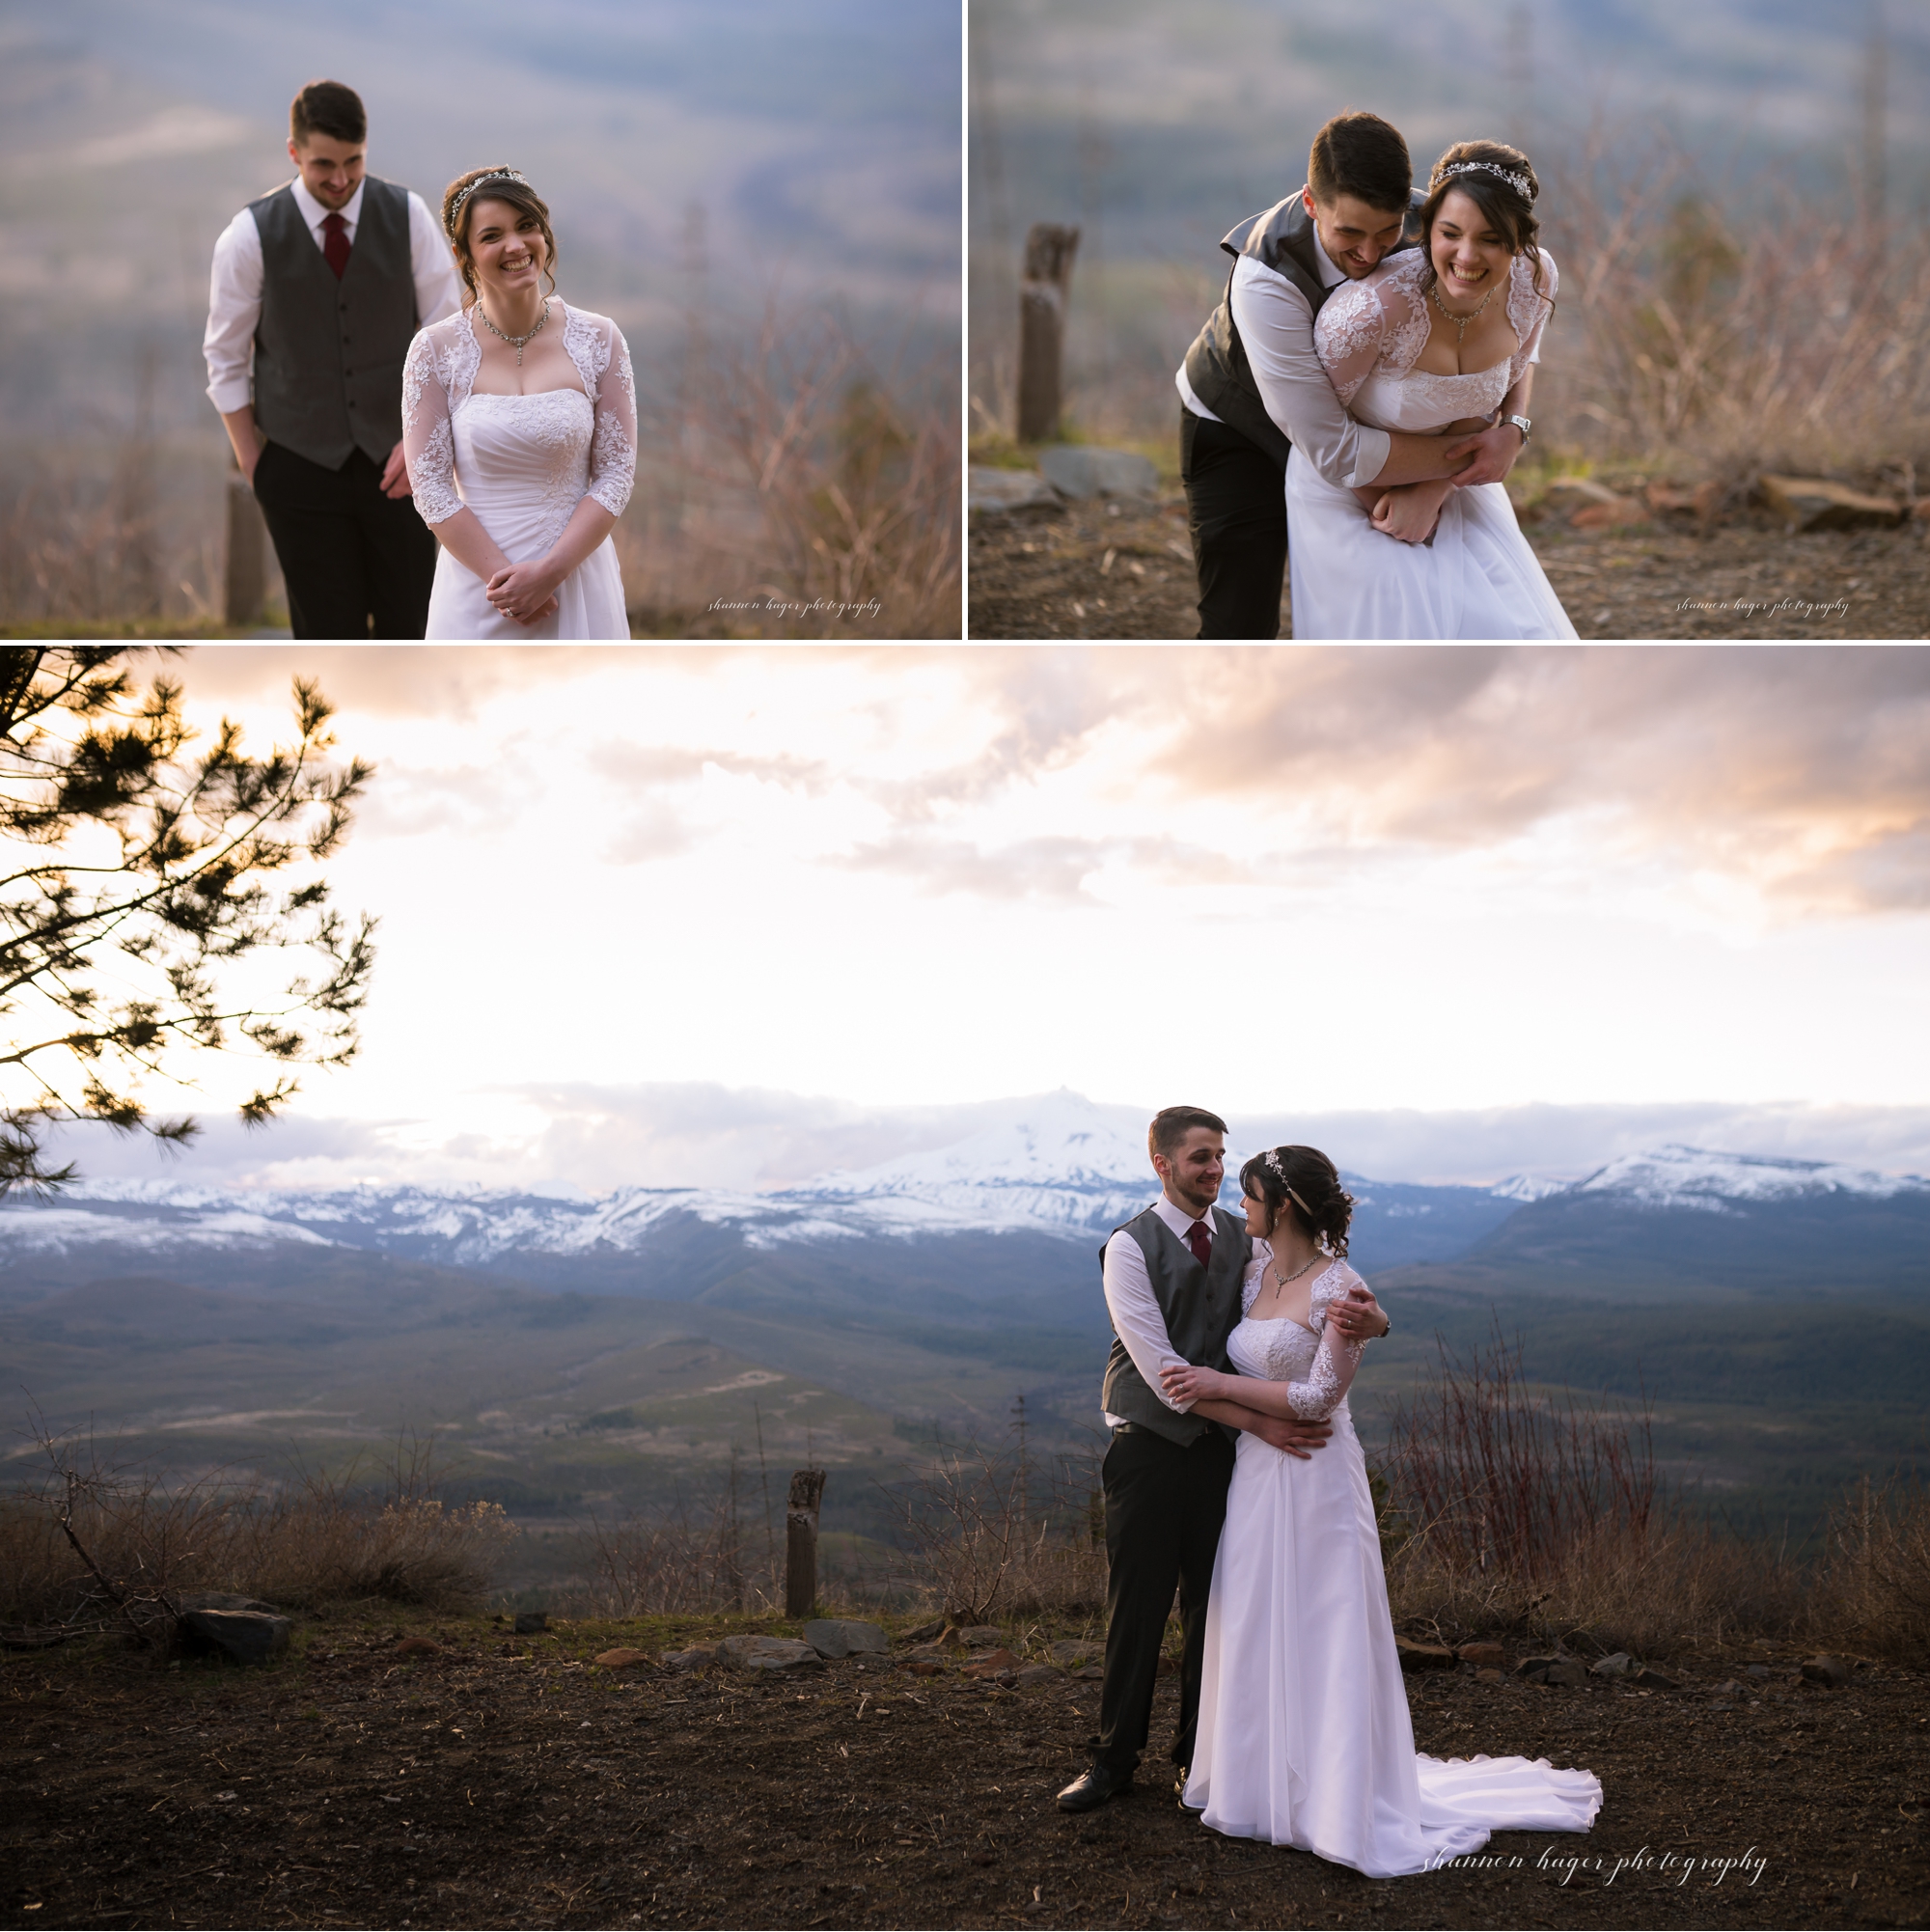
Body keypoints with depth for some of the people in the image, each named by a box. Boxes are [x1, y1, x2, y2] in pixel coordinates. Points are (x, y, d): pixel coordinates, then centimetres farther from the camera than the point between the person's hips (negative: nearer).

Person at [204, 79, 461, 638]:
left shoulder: (407, 215, -4)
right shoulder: (251, 236, -9)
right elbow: (225, 360, 1)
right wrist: (254, 466, 1)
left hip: (395, 464, 2)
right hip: (300, 467, -2)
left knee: (409, 628, 6)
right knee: (330, 636, 1)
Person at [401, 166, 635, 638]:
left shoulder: (598, 340, 0)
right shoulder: (435, 350, -3)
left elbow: (615, 474, -2)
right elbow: (431, 488, -5)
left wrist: (550, 571, -13)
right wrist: (503, 577, -14)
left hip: (577, 583, 1)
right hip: (478, 594, -1)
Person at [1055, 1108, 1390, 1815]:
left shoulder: (1245, 1240, 5)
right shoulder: (1130, 1247, -8)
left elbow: (1330, 1298, -1)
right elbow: (1163, 1371, -15)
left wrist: (1368, 1318, -27)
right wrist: (1260, 1423, -21)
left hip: (1221, 1450, 3)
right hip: (1151, 1449, -3)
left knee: (1213, 1607, 8)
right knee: (1136, 1609, 3)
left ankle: (1199, 1755, 22)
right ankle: (1115, 1757, 16)